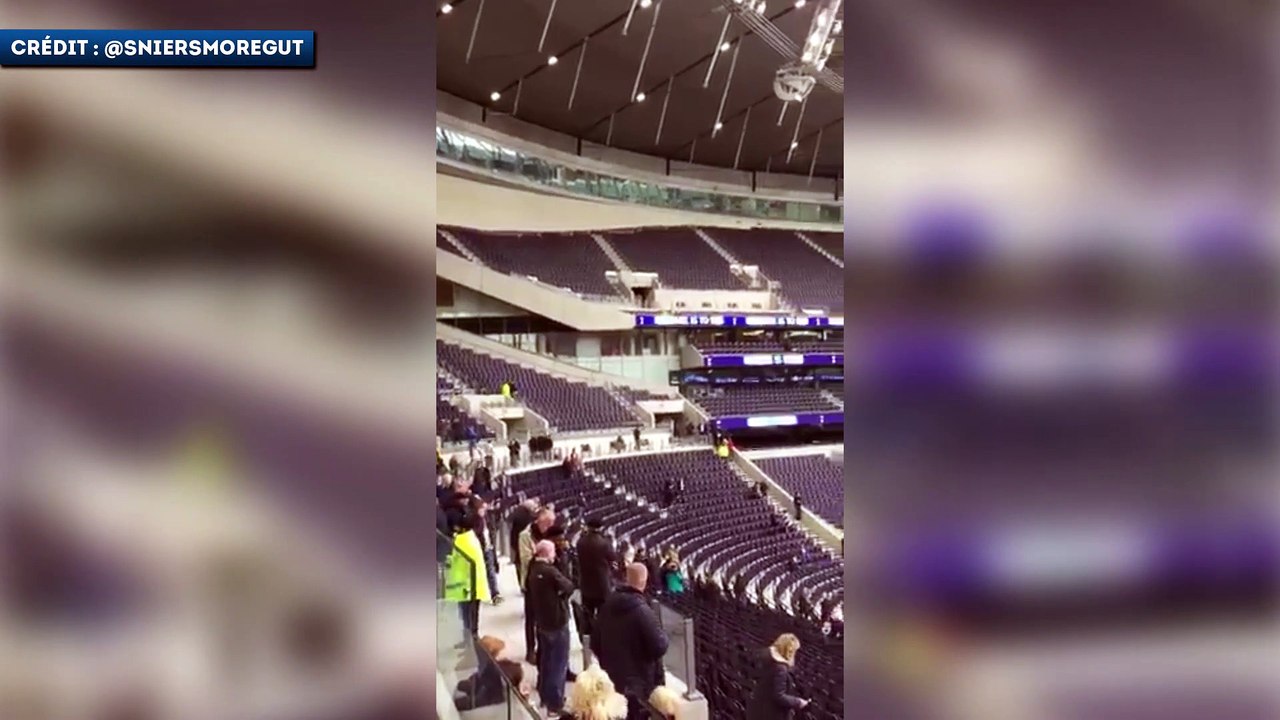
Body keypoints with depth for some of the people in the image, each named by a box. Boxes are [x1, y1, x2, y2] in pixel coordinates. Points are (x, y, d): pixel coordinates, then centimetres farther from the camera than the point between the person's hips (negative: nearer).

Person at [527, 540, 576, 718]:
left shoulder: (533, 570, 3)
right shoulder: (550, 571, -24)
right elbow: (569, 587, -20)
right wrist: (559, 591, -1)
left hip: (541, 621, 8)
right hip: (557, 622, -8)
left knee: (545, 659, 20)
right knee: (558, 663, 1)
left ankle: (545, 696, 32)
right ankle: (555, 704, 4)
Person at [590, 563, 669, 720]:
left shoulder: (607, 605, 0)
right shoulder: (642, 611, -23)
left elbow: (595, 643, 9)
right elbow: (659, 647, -21)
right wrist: (663, 636, -1)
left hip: (611, 679, 7)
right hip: (638, 682, -7)